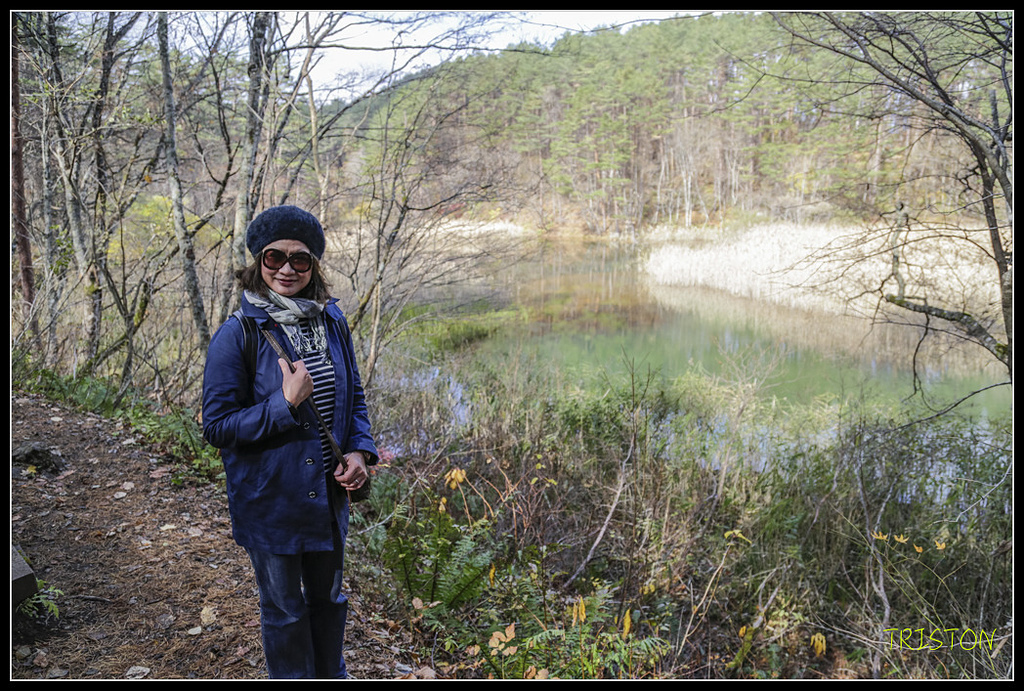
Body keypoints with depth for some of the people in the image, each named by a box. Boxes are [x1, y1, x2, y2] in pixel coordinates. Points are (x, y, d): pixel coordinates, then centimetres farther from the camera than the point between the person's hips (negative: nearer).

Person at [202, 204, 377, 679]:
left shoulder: (331, 322, -2)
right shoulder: (237, 335, -16)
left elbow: (353, 397, 9)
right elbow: (216, 426, -14)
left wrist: (360, 449, -7)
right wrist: (286, 404, -24)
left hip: (328, 492, 5)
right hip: (270, 499, -5)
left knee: (328, 597, 24)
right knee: (284, 610, 16)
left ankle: (330, 676, 48)